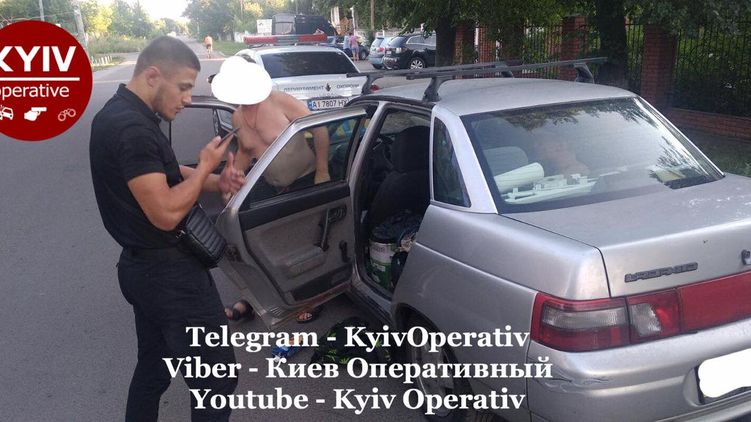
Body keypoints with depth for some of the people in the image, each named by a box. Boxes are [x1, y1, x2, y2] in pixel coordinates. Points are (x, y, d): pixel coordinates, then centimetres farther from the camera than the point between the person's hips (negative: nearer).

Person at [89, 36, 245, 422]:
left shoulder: (119, 114, 10)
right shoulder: (132, 128, -24)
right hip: (169, 273, -11)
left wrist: (216, 182, 0)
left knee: (152, 369, 22)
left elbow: (163, 178, 16)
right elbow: (167, 213, -27)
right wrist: (206, 166, -13)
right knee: (216, 376, 0)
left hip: (142, 267, 11)